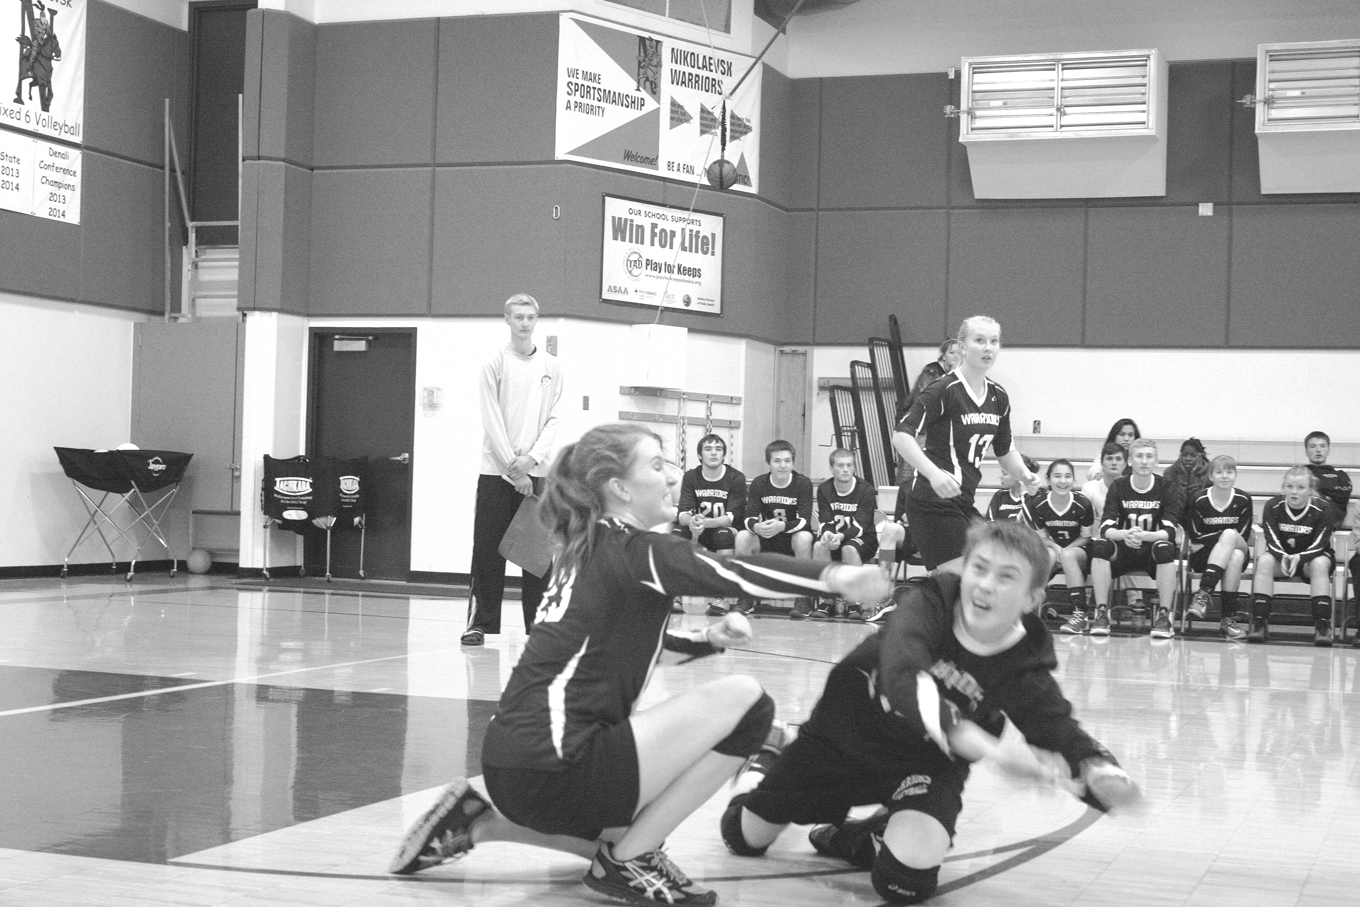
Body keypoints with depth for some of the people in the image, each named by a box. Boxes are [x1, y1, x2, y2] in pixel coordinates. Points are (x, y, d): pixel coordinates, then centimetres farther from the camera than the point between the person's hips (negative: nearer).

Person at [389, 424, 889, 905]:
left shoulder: (586, 550, 17)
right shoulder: (632, 551, -9)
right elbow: (729, 572, -25)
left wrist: (708, 637, 11)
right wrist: (831, 576, -34)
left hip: (514, 765, 10)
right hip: (556, 767, -10)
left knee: (623, 832, 35)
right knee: (744, 700, -13)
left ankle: (484, 813, 18)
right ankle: (627, 861, -5)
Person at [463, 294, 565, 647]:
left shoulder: (551, 367, 9)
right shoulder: (495, 363, 1)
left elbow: (553, 419, 6)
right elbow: (491, 420, -4)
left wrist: (532, 457, -9)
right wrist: (513, 466, -11)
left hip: (536, 471, 2)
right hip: (497, 469, -2)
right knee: (488, 549, -1)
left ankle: (539, 622, 7)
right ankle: (480, 622, 4)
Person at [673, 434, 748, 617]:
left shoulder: (736, 478, -11)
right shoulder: (691, 477, -2)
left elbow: (731, 517, -20)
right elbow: (683, 513, -13)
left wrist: (705, 523, -39)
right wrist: (692, 521, -39)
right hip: (699, 535, 3)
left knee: (725, 533, -36)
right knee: (677, 531, -26)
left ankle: (720, 598, -32)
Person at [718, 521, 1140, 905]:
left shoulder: (1025, 674, -23)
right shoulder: (930, 603, -28)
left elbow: (1064, 734, -31)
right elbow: (903, 677, -45)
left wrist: (1104, 776, -57)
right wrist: (989, 745, -57)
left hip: (927, 761, 0)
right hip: (847, 732, 0)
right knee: (745, 836, 9)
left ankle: (858, 839, 8)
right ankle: (764, 764, 43)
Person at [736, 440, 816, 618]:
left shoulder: (803, 483, -12)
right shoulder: (758, 484, -4)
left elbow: (804, 520, -21)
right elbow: (749, 517, -12)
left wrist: (781, 526, -41)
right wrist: (756, 527, -37)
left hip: (793, 538, -3)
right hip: (766, 539, 3)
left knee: (804, 538, -36)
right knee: (742, 537, -25)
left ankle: (804, 598, -25)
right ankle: (746, 597, -13)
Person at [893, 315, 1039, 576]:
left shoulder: (998, 396, 11)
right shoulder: (945, 391, -13)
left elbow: (1004, 450, 24)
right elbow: (901, 435, -20)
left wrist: (1023, 473, 3)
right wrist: (934, 473, -33)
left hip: (964, 503, 8)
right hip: (934, 501, -8)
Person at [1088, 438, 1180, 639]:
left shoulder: (1165, 488, -4)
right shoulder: (1119, 486, -2)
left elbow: (1169, 532, -15)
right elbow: (1105, 528, -12)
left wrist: (1144, 536, -35)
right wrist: (1125, 534, -35)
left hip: (1152, 551, -1)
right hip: (1124, 551, 1)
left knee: (1165, 549, -35)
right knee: (1100, 546, -30)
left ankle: (1164, 616, -28)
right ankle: (1101, 613, -26)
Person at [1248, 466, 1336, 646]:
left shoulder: (1322, 509, -14)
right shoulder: (1273, 506, -11)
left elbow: (1318, 545, -19)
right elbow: (1272, 541, -15)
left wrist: (1298, 558, -39)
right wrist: (1283, 557, -38)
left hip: (1310, 557, -1)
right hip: (1281, 555, 1)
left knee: (1320, 563, -36)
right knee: (1264, 560, -31)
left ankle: (1322, 625, -37)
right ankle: (1259, 622, -33)